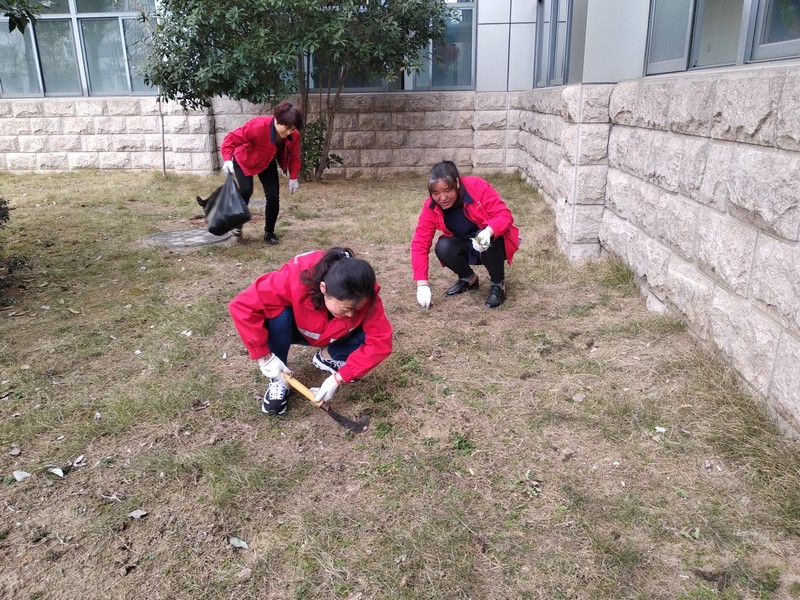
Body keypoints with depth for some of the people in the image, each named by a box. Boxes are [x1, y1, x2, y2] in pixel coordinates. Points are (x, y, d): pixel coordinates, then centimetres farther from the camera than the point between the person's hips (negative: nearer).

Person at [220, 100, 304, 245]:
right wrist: (227, 159, -49)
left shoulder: (294, 135, -23)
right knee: (246, 190, -25)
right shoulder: (257, 126, -40)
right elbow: (232, 138, -36)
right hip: (244, 161, -4)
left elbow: (294, 156, -4)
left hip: (267, 164, 4)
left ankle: (269, 232, 13)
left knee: (273, 196, -7)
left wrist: (293, 178, -4)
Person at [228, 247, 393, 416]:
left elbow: (380, 341, -30)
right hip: (295, 330, -1)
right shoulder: (294, 279, -40)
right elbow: (242, 306, -37)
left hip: (333, 337, 2)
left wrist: (339, 378, -34)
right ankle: (277, 380, -12)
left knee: (369, 336, -26)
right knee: (279, 316, -35)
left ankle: (327, 357, 4)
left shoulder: (364, 295, -32)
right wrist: (265, 357, -35)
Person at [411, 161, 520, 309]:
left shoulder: (477, 186, -24)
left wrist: (488, 232, -49)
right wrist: (422, 284, -29)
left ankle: (498, 283, -10)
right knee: (443, 248, -26)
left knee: (486, 241, -37)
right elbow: (420, 244, -19)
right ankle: (468, 279, 3)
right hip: (468, 248, 3)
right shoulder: (431, 207, -16)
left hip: (493, 241, -3)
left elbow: (504, 214, -25)